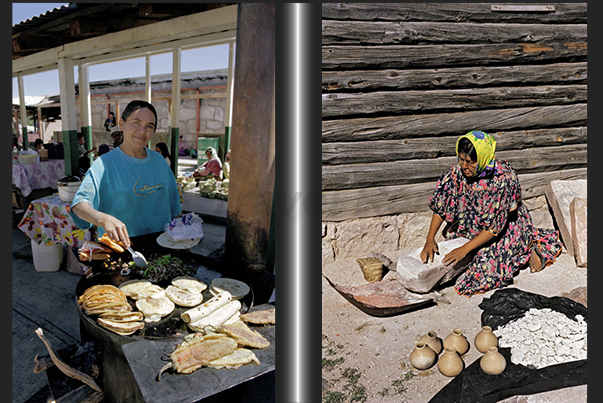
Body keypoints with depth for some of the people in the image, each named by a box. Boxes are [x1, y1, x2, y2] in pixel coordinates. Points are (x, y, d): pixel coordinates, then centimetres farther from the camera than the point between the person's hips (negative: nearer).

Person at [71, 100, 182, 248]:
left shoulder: (159, 161, 10)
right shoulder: (104, 164, -6)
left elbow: (174, 208, 18)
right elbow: (79, 204, -16)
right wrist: (103, 219, -35)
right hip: (119, 248, -3)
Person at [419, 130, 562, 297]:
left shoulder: (504, 179, -32)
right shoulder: (457, 173, -19)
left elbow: (494, 227, -27)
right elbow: (440, 208, -11)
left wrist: (465, 249, -30)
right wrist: (430, 240, -22)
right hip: (475, 227, 6)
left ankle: (527, 252, 8)